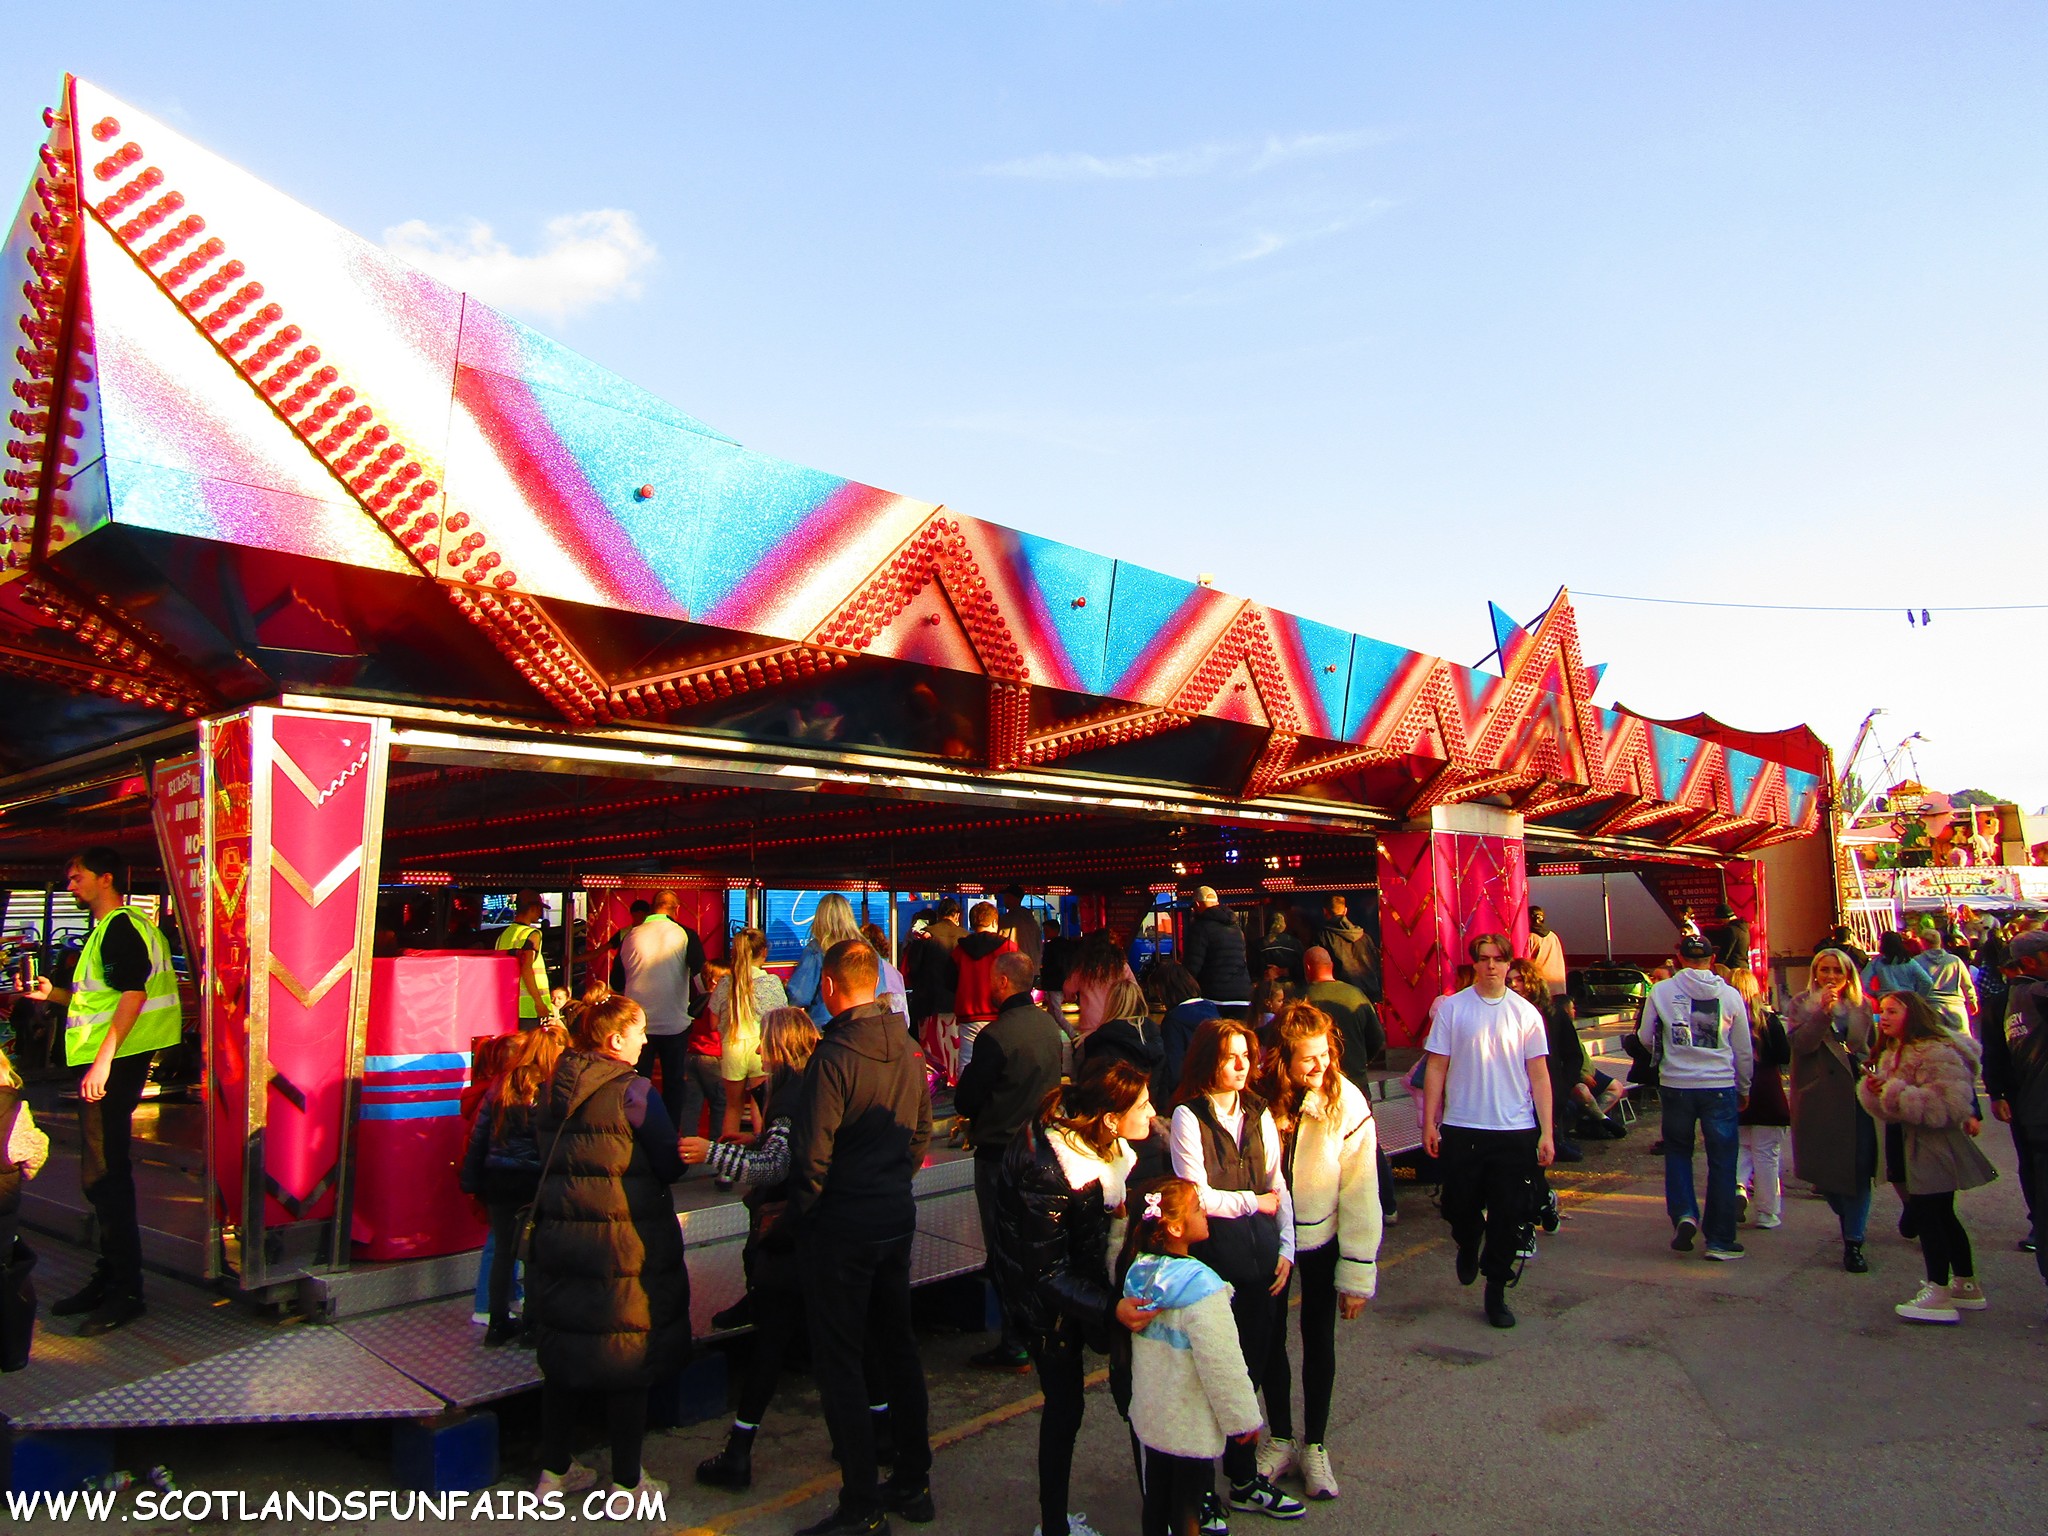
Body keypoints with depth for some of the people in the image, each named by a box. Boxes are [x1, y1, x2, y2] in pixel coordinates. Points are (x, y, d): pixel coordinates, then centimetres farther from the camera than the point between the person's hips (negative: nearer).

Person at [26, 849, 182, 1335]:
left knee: (104, 1176, -8)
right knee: (103, 1175, 15)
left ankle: (125, 1292, -2)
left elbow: (132, 994, -23)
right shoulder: (108, 929, 20)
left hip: (115, 1063, -11)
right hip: (105, 1062, 11)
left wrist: (103, 1059, -26)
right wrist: (54, 994, 15)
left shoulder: (121, 926, -12)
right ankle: (109, 1279, 24)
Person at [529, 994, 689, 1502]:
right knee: (629, 1361, 6)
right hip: (625, 1241, -7)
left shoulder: (554, 1089, 5)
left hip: (559, 1237, 7)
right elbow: (671, 1164, -12)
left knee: (564, 1355, 18)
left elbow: (546, 1156, 15)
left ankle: (553, 1471, 29)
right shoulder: (632, 1091, -16)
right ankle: (626, 1481, 15)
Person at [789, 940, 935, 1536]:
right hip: (898, 1218, 7)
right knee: (898, 1346, 17)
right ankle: (913, 1483, 28)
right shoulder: (908, 1050, 2)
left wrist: (800, 1213, -3)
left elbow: (812, 1153, -19)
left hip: (842, 1225, -7)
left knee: (838, 1363, 4)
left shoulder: (833, 1057, -20)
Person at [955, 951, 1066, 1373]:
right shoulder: (1050, 1026, 2)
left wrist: (970, 1114, 5)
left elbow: (965, 1100, -17)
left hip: (999, 1153, -8)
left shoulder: (997, 1035, -22)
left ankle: (1015, 1345, 7)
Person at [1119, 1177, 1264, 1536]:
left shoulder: (1137, 1271, -8)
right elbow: (1221, 1363, -22)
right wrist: (1243, 1419, -10)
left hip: (1149, 1416, 6)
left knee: (1156, 1499, 21)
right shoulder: (1200, 1286, -27)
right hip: (1192, 1426, -6)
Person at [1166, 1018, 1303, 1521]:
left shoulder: (1258, 1114, 9)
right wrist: (1253, 1202, -3)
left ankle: (1244, 1479, 30)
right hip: (1212, 1259, -5)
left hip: (1259, 1258, 5)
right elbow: (1198, 1195, -13)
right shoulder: (1188, 1116, -9)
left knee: (1251, 1369, 14)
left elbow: (1278, 1186, 10)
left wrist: (1285, 1248, 2)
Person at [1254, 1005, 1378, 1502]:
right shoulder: (1258, 1097, -19)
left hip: (1321, 1238, -1)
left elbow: (1360, 1193, -16)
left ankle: (1315, 1446, 31)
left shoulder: (1346, 1103, -21)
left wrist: (1358, 1272, -13)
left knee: (1318, 1338, 12)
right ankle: (1280, 1439, 32)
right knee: (1269, 1336, 11)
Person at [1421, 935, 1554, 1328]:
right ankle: (1468, 1245, 42)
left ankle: (1496, 1291, 20)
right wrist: (1429, 1123, -4)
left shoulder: (1526, 1013, 2)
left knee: (1508, 1216, 4)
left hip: (1516, 1130, 1)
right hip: (1461, 1128, 0)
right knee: (1459, 1207, 8)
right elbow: (1435, 1067, 0)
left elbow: (1539, 1075, 3)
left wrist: (1546, 1133, -1)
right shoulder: (1451, 1008, -1)